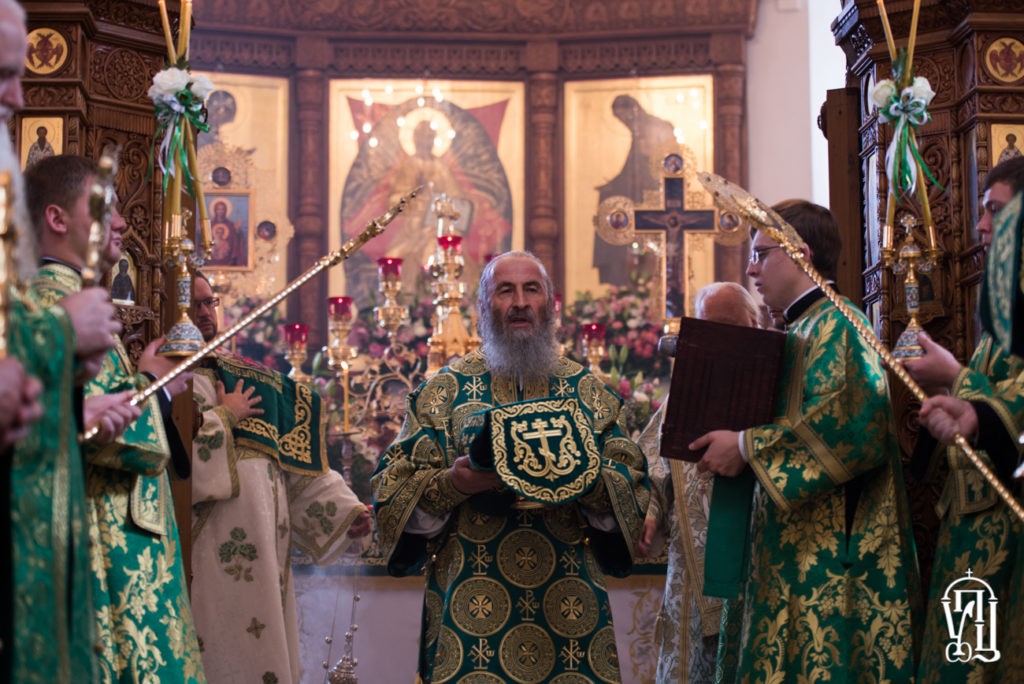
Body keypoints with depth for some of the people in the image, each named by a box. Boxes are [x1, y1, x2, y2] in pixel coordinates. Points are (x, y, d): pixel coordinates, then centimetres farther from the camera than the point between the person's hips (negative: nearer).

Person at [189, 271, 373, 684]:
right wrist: (225, 417, -5)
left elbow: (295, 458, 18)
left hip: (263, 548, 6)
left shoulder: (251, 378, 18)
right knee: (222, 651, -10)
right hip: (209, 552, -6)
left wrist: (343, 510, 8)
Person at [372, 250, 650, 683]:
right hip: (470, 601, -1)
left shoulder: (588, 391, 10)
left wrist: (590, 484, -16)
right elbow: (392, 491, 1)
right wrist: (451, 484, -18)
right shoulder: (445, 389, 5)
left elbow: (633, 484, 5)